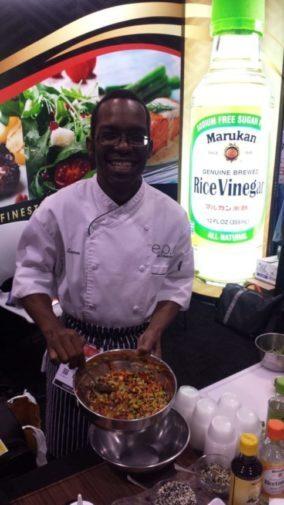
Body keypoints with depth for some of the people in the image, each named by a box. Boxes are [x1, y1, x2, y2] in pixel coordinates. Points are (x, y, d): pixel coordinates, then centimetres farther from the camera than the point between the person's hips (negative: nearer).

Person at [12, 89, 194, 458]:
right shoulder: (59, 209, -15)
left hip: (138, 345, 2)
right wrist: (53, 330, -21)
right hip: (76, 344, -1)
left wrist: (154, 332, -14)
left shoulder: (171, 216, -10)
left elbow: (177, 284, 0)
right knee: (69, 454, 17)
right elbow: (32, 275, -6)